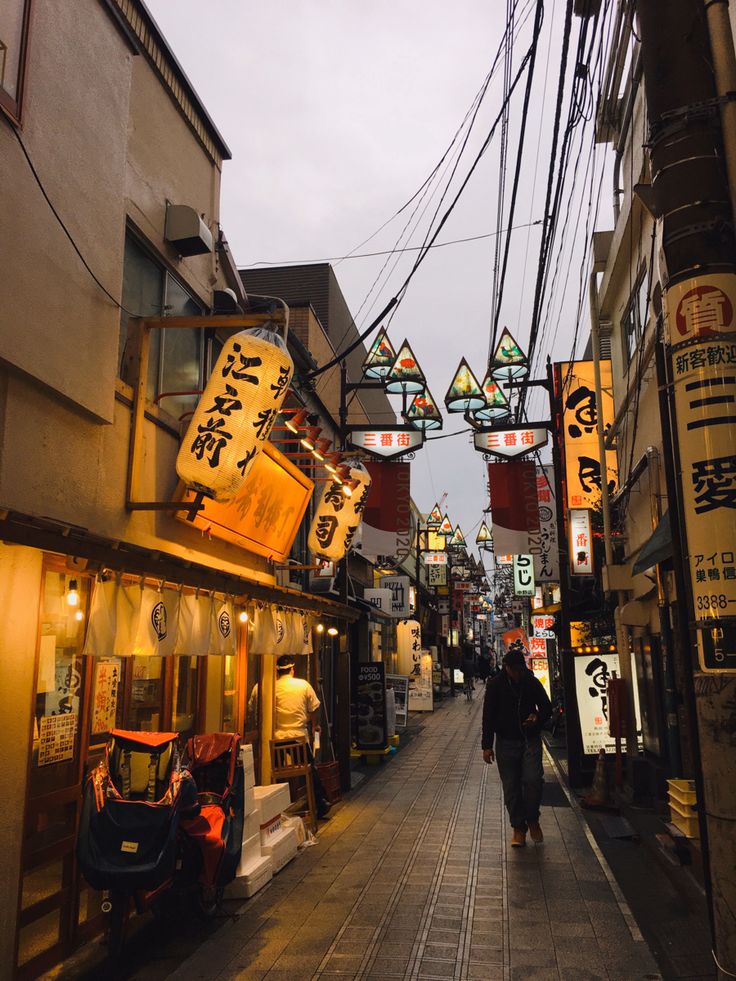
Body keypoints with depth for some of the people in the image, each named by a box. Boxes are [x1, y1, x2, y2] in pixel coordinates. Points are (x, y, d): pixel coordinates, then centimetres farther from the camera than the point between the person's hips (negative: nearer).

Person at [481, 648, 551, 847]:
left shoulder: (533, 683, -1)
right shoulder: (495, 685, -4)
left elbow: (547, 708, 9)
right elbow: (488, 716, -1)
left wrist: (538, 717, -14)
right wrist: (487, 746, -5)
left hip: (531, 740, 0)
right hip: (506, 742, 0)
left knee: (533, 780, -12)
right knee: (511, 787, 3)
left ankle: (532, 820, 13)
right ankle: (518, 828, 18)